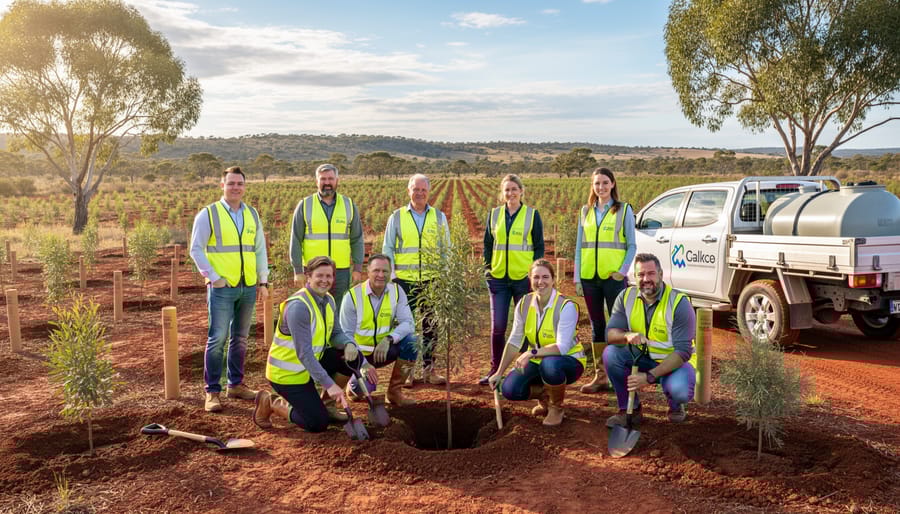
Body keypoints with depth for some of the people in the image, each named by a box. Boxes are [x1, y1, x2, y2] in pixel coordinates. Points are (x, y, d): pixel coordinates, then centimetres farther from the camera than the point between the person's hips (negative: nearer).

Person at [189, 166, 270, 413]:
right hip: (222, 288, -5)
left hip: (248, 287, 5)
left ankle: (236, 385, 24)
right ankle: (212, 392, 1)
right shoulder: (208, 214, -2)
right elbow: (196, 249, -4)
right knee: (217, 339, -6)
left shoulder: (252, 214, 12)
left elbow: (260, 249, 16)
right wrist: (214, 278, -10)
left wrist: (263, 281, 11)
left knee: (240, 339, 12)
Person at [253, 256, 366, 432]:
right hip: (287, 373, -8)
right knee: (318, 424, -9)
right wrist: (329, 384, -34)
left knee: (353, 357, -7)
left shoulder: (328, 300, 1)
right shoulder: (298, 306, -27)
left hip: (313, 363, 8)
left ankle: (327, 404, 11)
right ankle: (271, 402, 10)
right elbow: (304, 354, -30)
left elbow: (335, 334, 8)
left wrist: (349, 344, -17)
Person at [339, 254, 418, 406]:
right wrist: (363, 364, -21)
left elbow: (408, 323, -14)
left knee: (410, 341, -25)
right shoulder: (353, 296, -14)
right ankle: (354, 384, 14)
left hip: (384, 350, 3)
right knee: (364, 387, -28)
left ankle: (395, 392, -8)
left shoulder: (396, 291, -6)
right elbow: (346, 335, -12)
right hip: (360, 353, -3)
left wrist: (389, 339, -34)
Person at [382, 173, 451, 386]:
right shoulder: (397, 217, 5)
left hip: (432, 280, 1)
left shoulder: (439, 217, 9)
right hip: (405, 280, -1)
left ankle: (428, 369, 18)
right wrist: (391, 275, -3)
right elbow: (387, 249, 7)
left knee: (430, 326, 6)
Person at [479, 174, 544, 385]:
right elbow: (487, 243, 13)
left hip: (524, 278, -2)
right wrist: (487, 267, 4)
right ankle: (495, 370, 14)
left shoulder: (532, 214, 2)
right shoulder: (494, 214, 8)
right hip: (498, 278, 2)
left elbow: (539, 246, 4)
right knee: (497, 326, 2)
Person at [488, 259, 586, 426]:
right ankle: (544, 396, 15)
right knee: (510, 389, -19)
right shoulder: (524, 304, -6)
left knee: (549, 364, -39)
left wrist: (531, 353, -39)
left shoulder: (566, 306, -21)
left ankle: (556, 408, -7)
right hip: (538, 362, 5)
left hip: (568, 361, -4)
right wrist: (499, 373, -4)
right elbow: (514, 341, -1)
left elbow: (562, 347, -28)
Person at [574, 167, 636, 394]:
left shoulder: (624, 210, 1)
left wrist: (623, 271, -12)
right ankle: (600, 376, 16)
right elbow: (579, 246, 12)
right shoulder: (586, 211, 11)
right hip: (590, 277, 4)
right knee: (596, 326, 8)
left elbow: (632, 245, 1)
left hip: (613, 277, -4)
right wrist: (577, 278, 6)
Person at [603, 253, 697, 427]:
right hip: (641, 358, 4)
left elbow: (683, 351, -23)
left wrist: (650, 376, -33)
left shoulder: (679, 303, -21)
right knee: (611, 353, -23)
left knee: (680, 391, -35)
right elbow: (610, 333, -12)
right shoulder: (626, 297, -8)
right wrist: (627, 336, -38)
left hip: (676, 361, -4)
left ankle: (675, 406, 7)